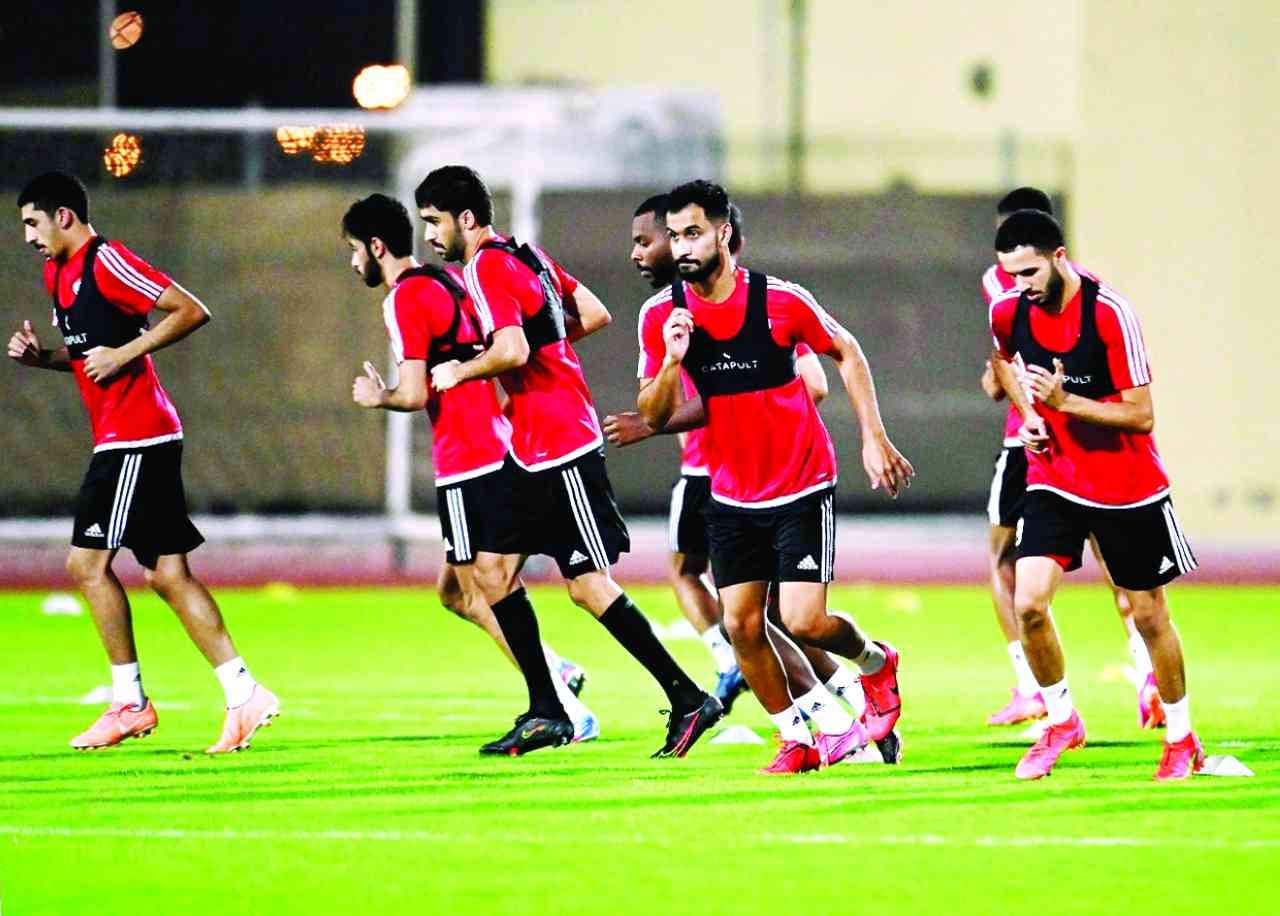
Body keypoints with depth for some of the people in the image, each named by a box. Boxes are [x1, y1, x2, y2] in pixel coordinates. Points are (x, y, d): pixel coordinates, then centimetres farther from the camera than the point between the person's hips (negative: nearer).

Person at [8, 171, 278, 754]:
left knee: (89, 562, -8)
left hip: (135, 436, -10)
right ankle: (243, 694, 0)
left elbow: (191, 312, -16)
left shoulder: (107, 263, -12)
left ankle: (128, 702, -2)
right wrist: (41, 356, 9)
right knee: (168, 573, 4)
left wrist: (122, 354, -19)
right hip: (117, 438, 10)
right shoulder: (58, 273, 17)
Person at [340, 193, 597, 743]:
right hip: (501, 450, 9)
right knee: (454, 590, 17)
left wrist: (377, 398, 2)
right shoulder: (450, 283, 16)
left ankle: (567, 712, -6)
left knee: (479, 594, -3)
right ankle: (557, 671, 9)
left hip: (466, 465, -9)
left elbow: (414, 394, -16)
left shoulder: (404, 300, -11)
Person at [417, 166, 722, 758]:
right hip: (531, 449, 10)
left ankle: (689, 701, -3)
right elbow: (595, 314, 17)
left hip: (561, 452, -10)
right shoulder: (526, 255, 13)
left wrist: (459, 371, -12)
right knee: (493, 570, 8)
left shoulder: (486, 269, -15)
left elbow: (511, 352, -28)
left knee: (589, 585, -7)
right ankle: (545, 712, 11)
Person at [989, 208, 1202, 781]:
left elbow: (1141, 416, -19)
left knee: (1149, 615, 7)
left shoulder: (1110, 314, -20)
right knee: (1028, 603, -14)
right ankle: (1061, 721, 7)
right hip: (1054, 480, 3)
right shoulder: (1007, 312, -6)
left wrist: (1065, 401, -30)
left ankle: (1181, 739, 25)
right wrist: (1027, 414, 4)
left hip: (1128, 486, -3)